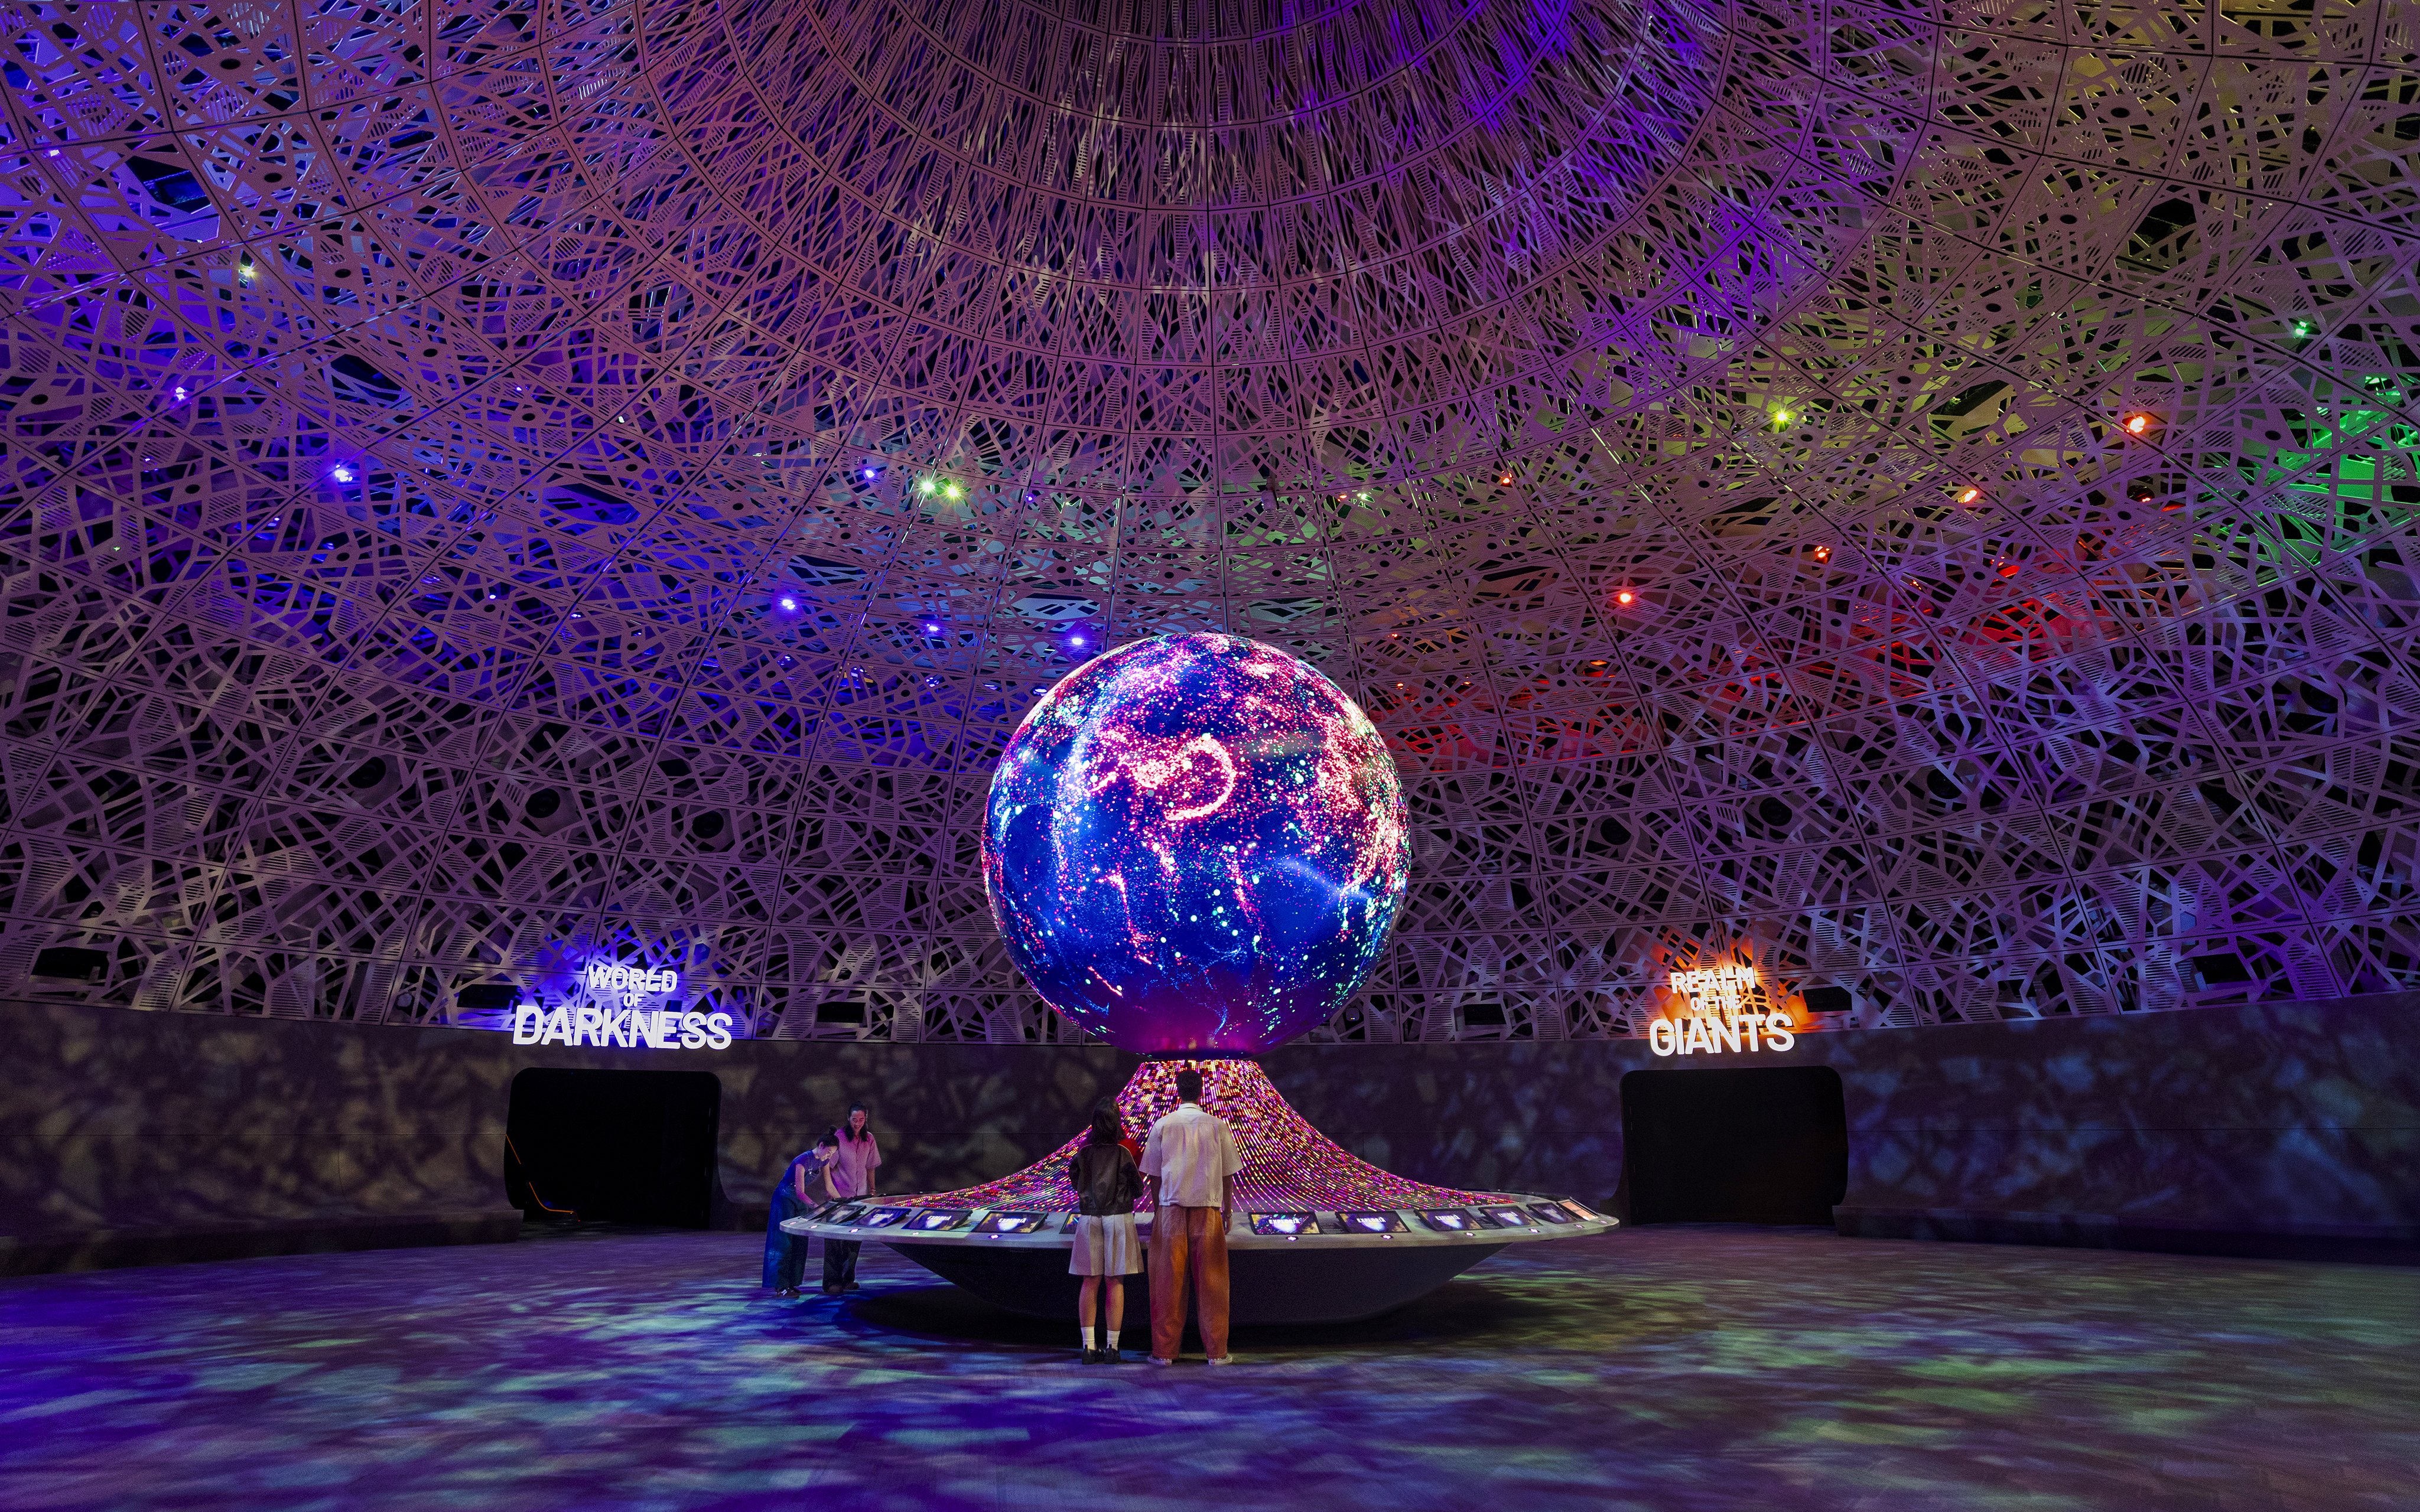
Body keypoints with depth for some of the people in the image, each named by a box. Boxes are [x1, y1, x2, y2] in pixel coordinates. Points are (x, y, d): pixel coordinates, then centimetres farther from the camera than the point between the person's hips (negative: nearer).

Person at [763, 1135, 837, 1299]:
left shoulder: (824, 1161, -2)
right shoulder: (804, 1160, -27)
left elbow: (828, 1186, 10)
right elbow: (800, 1192, -28)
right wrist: (816, 1207, -39)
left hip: (801, 1201, 8)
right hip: (785, 1198, -8)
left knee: (800, 1243, 5)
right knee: (784, 1242, -8)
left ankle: (790, 1284, 10)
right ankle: (780, 1287, -7)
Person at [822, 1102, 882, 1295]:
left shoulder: (869, 1139, 4)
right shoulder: (839, 1137, -10)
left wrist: (873, 1190, 15)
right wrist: (831, 1189, -18)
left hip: (860, 1196, 5)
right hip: (839, 1196, -4)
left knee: (855, 1239, 8)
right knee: (835, 1239, -5)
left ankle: (848, 1279, 18)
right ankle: (832, 1282, 1)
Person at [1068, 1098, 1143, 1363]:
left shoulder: (1084, 1153, -1)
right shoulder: (1123, 1153, -8)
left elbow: (1075, 1181, 11)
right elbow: (1138, 1190, -2)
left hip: (1089, 1219, 3)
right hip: (1118, 1219, -3)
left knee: (1090, 1282, 6)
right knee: (1116, 1283, 3)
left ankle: (1089, 1346, 6)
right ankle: (1112, 1347, 5)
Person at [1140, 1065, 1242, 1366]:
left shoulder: (1162, 1126, 0)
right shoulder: (1217, 1126, 0)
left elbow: (1153, 1175, 3)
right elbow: (1228, 1175, 4)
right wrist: (1228, 1211, 15)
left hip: (1171, 1209, 0)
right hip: (1208, 1209, 0)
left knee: (1168, 1282, 6)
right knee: (1210, 1282, 6)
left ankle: (1164, 1351, 10)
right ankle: (1217, 1351, 10)